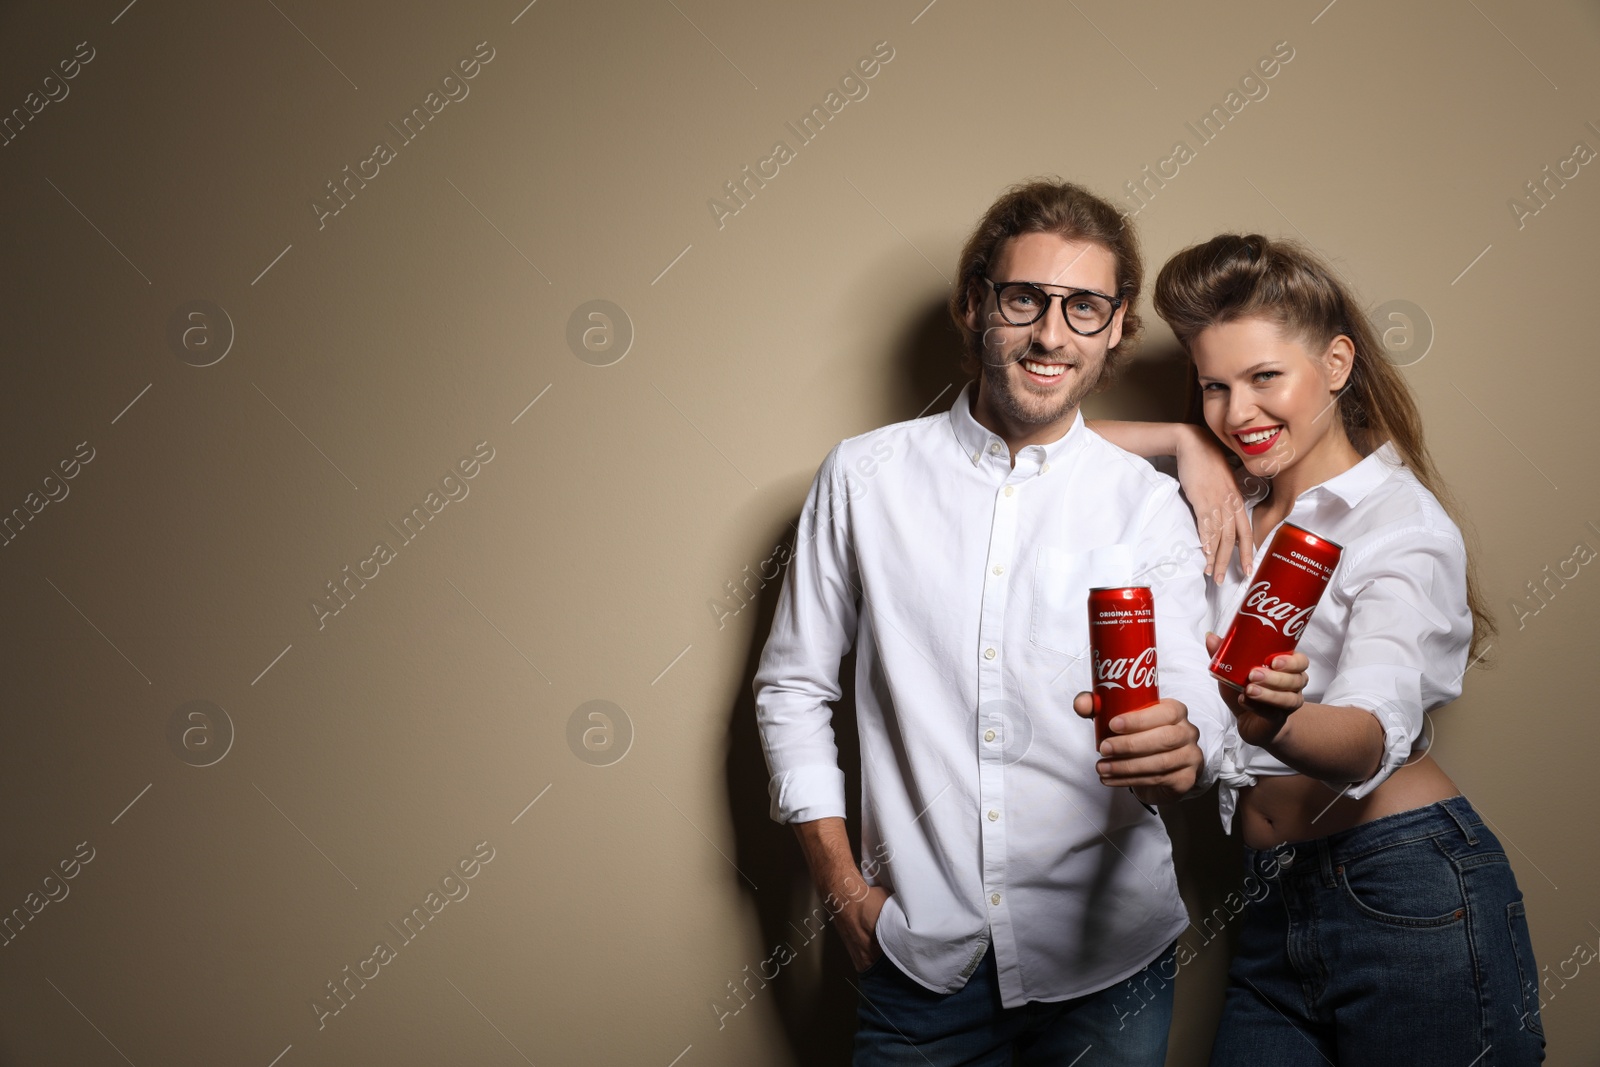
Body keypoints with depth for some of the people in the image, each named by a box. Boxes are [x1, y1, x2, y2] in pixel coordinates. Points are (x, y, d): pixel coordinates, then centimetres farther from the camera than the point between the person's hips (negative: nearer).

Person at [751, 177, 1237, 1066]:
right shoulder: (864, 477, -1)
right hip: (920, 953, 0)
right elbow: (793, 687, 4)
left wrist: (1182, 755, -30)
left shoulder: (1149, 506, 0)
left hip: (1106, 958, 1)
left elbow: (1198, 710, -6)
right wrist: (841, 884, -2)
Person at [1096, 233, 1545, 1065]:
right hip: (1277, 909, 6)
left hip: (1407, 900, -6)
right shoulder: (1235, 508, 11)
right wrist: (1186, 441, -2)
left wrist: (1271, 721, -49)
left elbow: (1374, 734, -27)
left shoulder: (1403, 523, -11)